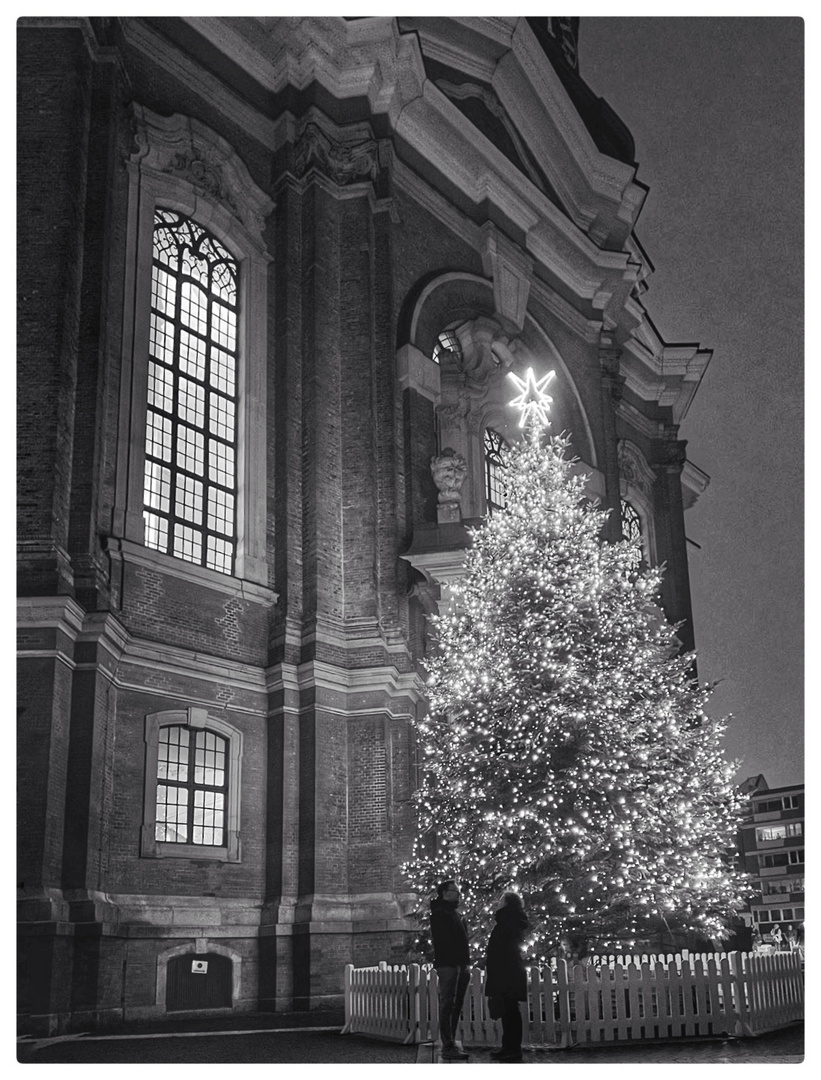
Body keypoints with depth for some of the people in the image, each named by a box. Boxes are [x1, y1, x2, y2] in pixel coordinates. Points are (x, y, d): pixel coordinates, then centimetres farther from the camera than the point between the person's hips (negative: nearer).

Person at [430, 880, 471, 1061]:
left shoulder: (455, 913, 22)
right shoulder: (439, 913, -5)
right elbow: (439, 940, -15)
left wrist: (466, 963, 12)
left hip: (459, 965, 9)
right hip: (447, 964, -9)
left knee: (456, 1006, 11)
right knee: (448, 1005, -9)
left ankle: (450, 1044, 17)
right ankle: (448, 1048, -9)